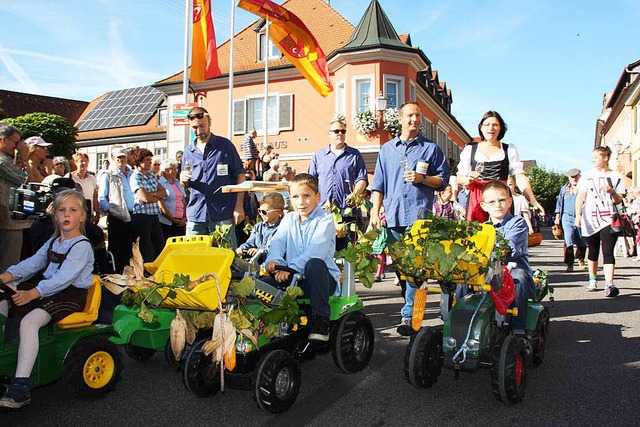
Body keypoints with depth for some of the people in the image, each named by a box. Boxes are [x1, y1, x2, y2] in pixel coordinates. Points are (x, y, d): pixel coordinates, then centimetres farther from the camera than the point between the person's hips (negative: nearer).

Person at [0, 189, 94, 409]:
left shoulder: (82, 246, -12)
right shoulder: (52, 242, 16)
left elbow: (63, 278, -23)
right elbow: (33, 263, 6)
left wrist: (32, 294, -34)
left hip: (69, 296, -9)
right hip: (44, 288, 9)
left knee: (29, 321, -30)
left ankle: (21, 387, -30)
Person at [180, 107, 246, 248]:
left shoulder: (225, 145, 2)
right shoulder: (188, 152, 13)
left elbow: (240, 176, 1)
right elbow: (186, 184, 20)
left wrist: (239, 206, -8)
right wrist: (183, 180, -5)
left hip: (222, 214, -3)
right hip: (195, 214, 4)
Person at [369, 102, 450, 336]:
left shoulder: (431, 148, 10)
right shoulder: (387, 149, 17)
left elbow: (443, 179, 9)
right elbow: (378, 184, 15)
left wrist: (422, 178, -9)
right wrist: (375, 212, 5)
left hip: (420, 215, -3)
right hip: (393, 216, 4)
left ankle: (408, 316, -12)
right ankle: (411, 305, 25)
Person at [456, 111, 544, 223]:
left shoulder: (509, 149, 13)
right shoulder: (470, 149, 13)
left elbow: (520, 177, 5)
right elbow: (459, 177, 11)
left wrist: (533, 201, -8)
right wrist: (468, 179, -12)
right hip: (476, 200, 0)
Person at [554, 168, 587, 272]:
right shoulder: (564, 189, 11)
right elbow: (559, 203, 15)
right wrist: (557, 217, 11)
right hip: (567, 217, 0)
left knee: (582, 242, 7)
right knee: (568, 240, -10)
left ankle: (581, 260, 32)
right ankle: (569, 264, -7)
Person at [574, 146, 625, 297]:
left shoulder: (616, 177, 6)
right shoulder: (588, 175, 8)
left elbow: (618, 201, 4)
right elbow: (580, 196, 4)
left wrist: (612, 192, -17)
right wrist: (578, 215, -6)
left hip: (608, 220, -2)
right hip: (590, 220, 2)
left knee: (608, 252, -13)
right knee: (593, 251, 12)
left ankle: (609, 284, -19)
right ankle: (593, 280, 26)